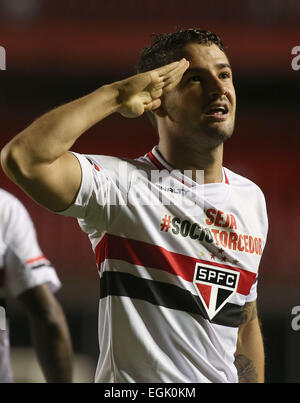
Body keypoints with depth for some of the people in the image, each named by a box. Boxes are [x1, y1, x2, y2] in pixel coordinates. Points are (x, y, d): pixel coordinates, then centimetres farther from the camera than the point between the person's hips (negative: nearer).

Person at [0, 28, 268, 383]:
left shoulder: (251, 197, 8)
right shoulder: (124, 184, -12)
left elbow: (246, 324, 14)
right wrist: (116, 95, -22)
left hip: (222, 378, 6)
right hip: (132, 379, -6)